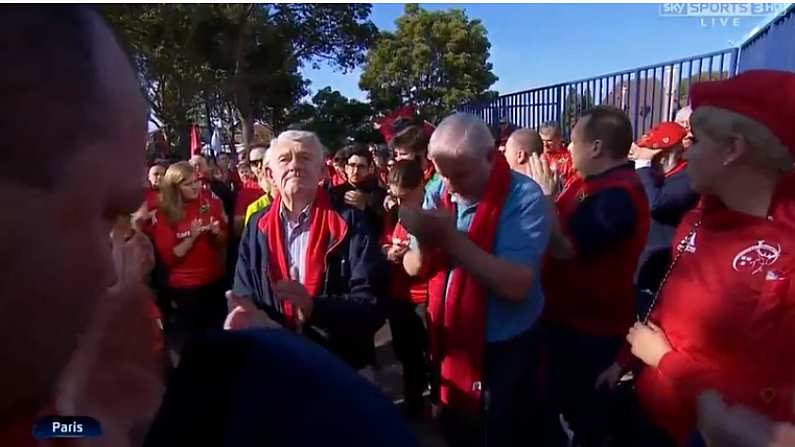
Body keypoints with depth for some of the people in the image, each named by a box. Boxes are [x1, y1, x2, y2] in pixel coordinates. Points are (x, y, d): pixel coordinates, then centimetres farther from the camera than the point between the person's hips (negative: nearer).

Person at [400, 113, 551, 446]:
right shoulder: (437, 193, -3)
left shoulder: (524, 197, -19)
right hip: (448, 345, 5)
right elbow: (413, 269, -4)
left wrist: (451, 237, -32)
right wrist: (425, 243, -25)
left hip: (504, 351, -4)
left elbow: (517, 284, -29)